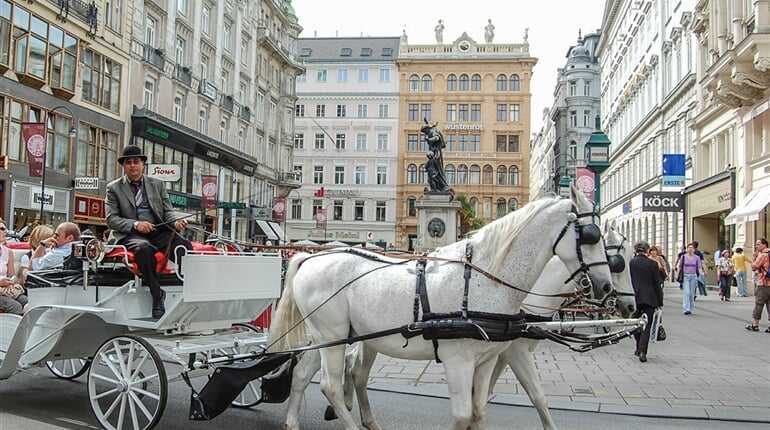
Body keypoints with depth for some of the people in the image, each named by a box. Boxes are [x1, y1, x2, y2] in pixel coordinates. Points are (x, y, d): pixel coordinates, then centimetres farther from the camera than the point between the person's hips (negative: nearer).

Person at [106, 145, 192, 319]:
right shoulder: (114, 188, 11)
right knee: (143, 247, -39)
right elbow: (111, 219, 2)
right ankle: (157, 295, -32)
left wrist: (176, 222, -10)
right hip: (130, 234, -3)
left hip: (159, 231, 3)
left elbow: (168, 211, 15)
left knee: (185, 246, -29)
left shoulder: (157, 185, 18)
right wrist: (135, 224, -16)